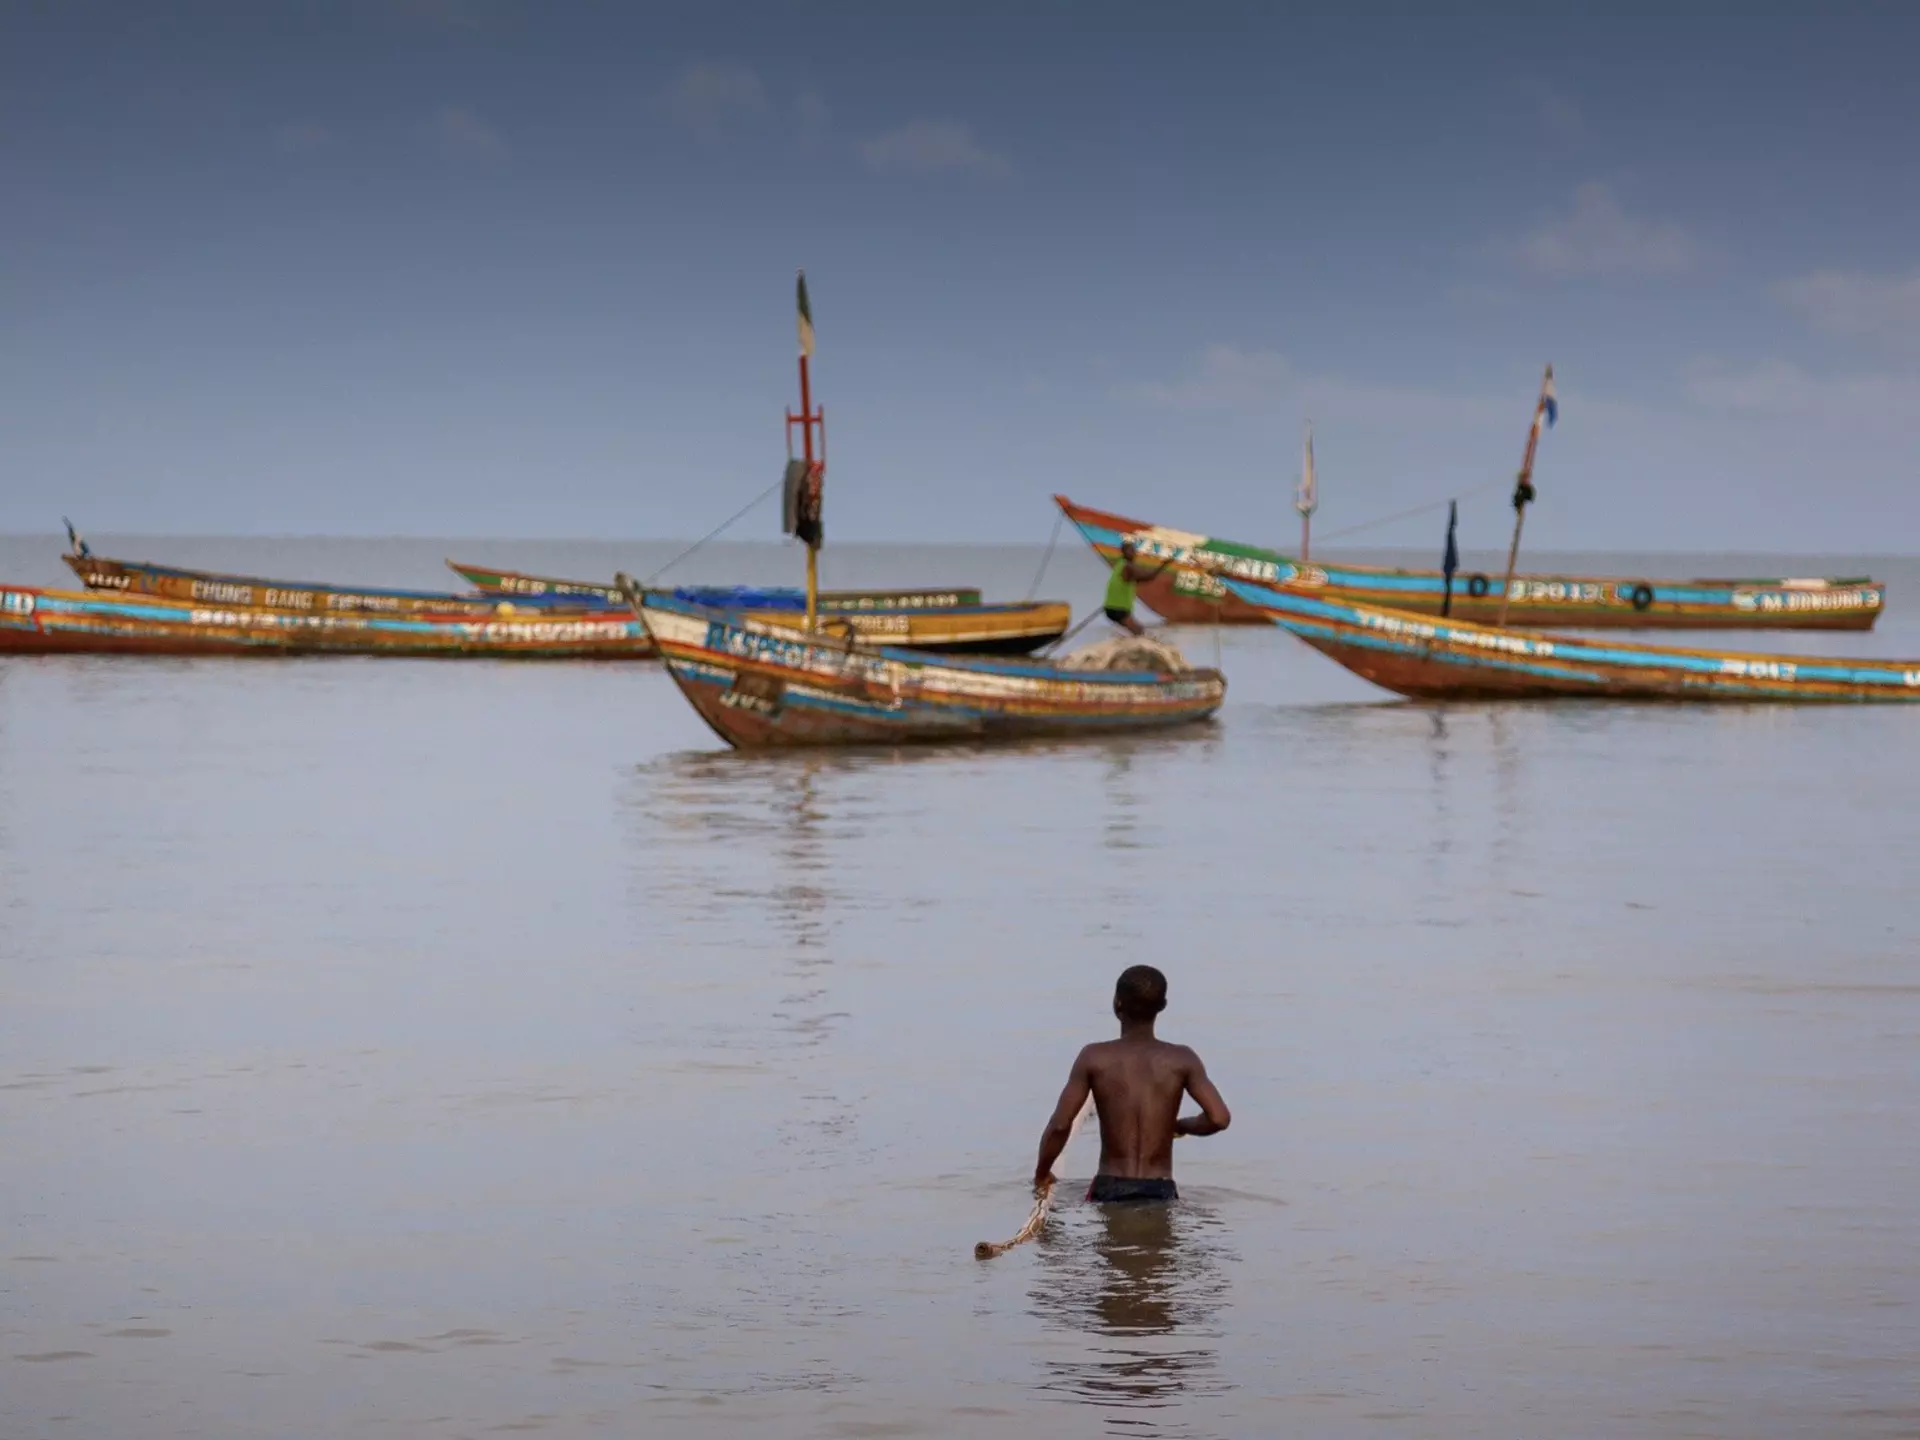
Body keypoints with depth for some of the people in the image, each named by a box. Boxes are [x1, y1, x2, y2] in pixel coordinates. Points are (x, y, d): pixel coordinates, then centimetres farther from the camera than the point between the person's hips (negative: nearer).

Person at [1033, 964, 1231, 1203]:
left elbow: (1060, 1125, -5)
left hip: (1108, 1192, -1)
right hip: (1160, 1193, 1)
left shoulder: (1094, 1058, -1)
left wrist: (1041, 1173, 11)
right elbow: (1219, 1118, -6)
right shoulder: (1181, 1060, 1)